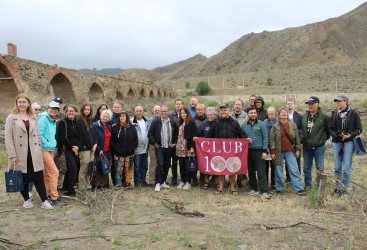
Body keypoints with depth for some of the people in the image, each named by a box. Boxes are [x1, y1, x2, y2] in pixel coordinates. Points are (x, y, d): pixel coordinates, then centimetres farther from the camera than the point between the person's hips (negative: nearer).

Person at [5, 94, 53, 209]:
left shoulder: (33, 118, 12)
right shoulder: (11, 118, -1)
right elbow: (8, 138, -6)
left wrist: (39, 150, 7)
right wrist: (12, 155, -12)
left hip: (34, 153, 3)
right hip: (20, 154, -2)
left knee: (39, 177, 1)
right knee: (23, 179, 8)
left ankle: (44, 201, 5)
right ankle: (27, 200, 25)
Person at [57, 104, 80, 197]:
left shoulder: (77, 123, 13)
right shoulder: (63, 123, -3)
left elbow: (80, 137, 11)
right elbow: (62, 138, -11)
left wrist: (77, 147, -5)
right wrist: (72, 147, -11)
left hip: (76, 150, 5)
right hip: (67, 150, -5)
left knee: (70, 170, 10)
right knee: (73, 170, -11)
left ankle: (66, 188, 22)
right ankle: (71, 191, -3)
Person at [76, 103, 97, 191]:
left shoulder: (89, 120, 17)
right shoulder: (79, 121, -7)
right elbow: (84, 135, -11)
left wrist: (95, 144, 2)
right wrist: (91, 146, -7)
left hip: (91, 148, 8)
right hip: (84, 148, -7)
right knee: (84, 169, -4)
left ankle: (88, 186, 18)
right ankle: (82, 188, 4)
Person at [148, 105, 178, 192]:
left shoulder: (173, 123, 6)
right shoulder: (155, 122, -3)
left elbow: (176, 134, 17)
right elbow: (150, 133, -4)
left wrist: (174, 142, 8)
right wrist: (154, 143, -8)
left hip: (169, 148, 4)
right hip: (159, 147, -4)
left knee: (167, 165, 10)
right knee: (160, 164, -12)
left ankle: (163, 181, 24)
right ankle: (158, 183, -3)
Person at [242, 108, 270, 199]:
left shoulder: (261, 124, -1)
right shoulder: (244, 126, 8)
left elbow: (265, 137, -4)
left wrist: (265, 151, -10)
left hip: (259, 151, -4)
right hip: (248, 151, 4)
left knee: (261, 172, -6)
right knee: (251, 171, 11)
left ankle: (264, 191, -4)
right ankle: (253, 189, 23)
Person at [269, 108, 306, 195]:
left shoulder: (293, 124, 3)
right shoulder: (275, 126, -2)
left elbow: (297, 137, 6)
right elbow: (271, 139, -3)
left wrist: (298, 149, 4)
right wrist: (272, 152, -8)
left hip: (290, 152, 1)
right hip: (279, 152, -1)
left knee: (294, 170, 0)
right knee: (278, 171, 6)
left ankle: (299, 189, 5)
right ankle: (279, 188, 19)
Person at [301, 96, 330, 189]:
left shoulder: (324, 117, -9)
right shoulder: (304, 116, 5)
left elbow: (329, 129, 0)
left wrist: (323, 139, 3)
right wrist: (303, 138, 11)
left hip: (319, 146, -4)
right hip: (306, 147, 4)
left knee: (319, 168, 4)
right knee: (306, 168, 12)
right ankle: (307, 185, 25)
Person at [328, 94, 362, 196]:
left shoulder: (353, 113, -2)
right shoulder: (334, 113, 8)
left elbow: (359, 129, 0)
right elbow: (330, 128, 10)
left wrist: (349, 135, -15)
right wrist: (336, 135, -8)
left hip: (348, 143, -3)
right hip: (336, 142, 4)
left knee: (347, 167, 0)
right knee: (337, 167, 9)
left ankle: (345, 188, 11)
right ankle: (338, 187, 19)